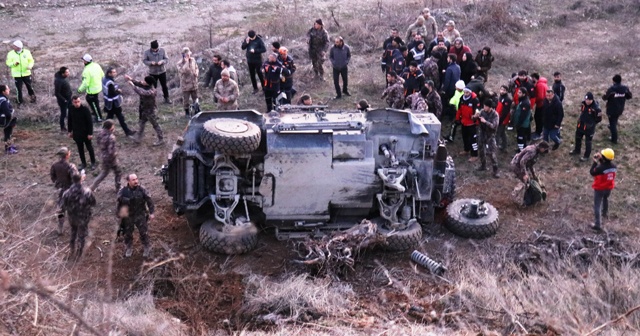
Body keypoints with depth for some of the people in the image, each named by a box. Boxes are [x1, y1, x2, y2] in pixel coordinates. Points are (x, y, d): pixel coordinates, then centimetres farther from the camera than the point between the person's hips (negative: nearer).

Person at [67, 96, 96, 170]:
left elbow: (90, 122, -16)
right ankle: (83, 163, 29)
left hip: (85, 132, -4)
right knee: (80, 149, 15)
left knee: (89, 148, 12)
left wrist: (90, 133, -16)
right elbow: (69, 120, 6)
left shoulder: (85, 109, -21)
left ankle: (93, 163, 27)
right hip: (76, 133, 4)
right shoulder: (71, 109, -8)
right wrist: (70, 131, 9)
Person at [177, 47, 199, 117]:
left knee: (195, 98, 17)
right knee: (186, 99, 8)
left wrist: (196, 72, -8)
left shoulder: (193, 60, -2)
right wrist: (186, 62, -31)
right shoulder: (180, 63, -16)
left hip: (194, 83, 4)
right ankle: (187, 112, 27)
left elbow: (196, 68, 14)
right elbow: (184, 71, -33)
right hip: (185, 84, -4)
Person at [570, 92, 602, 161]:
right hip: (580, 125, 7)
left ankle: (586, 156, 28)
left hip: (589, 128, -7)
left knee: (588, 142, 10)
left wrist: (591, 123, -6)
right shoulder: (583, 103, -10)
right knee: (578, 138, 26)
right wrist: (580, 119, 7)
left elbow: (599, 119, -16)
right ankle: (577, 150, 50)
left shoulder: (596, 108, -28)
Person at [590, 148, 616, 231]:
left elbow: (592, 172, -16)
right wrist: (600, 160, -2)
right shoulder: (614, 166, -13)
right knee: (605, 199, 35)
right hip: (609, 187, 6)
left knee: (597, 205, 4)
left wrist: (595, 162, -11)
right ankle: (605, 213, 60)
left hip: (599, 188, -6)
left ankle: (598, 224, 2)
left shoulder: (600, 168, -32)